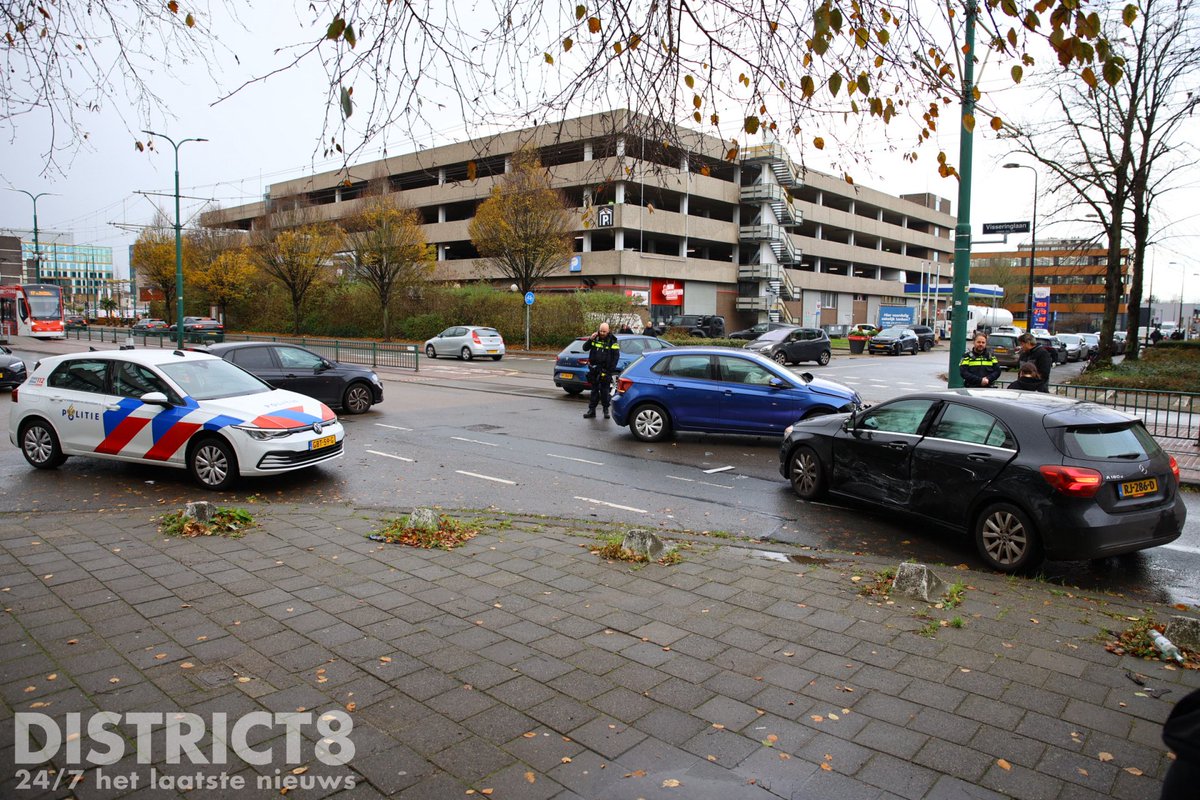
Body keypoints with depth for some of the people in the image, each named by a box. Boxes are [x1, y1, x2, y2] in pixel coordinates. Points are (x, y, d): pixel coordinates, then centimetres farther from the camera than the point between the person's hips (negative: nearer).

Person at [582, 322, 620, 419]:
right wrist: (590, 339, -10)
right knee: (594, 390, 7)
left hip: (605, 370, -3)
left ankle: (606, 409, 15)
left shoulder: (612, 341, -4)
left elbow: (616, 356, -5)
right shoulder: (595, 338, 5)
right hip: (594, 369, 3)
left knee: (605, 391, 2)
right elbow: (585, 348, 6)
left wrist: (611, 369, -12)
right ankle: (592, 410, 10)